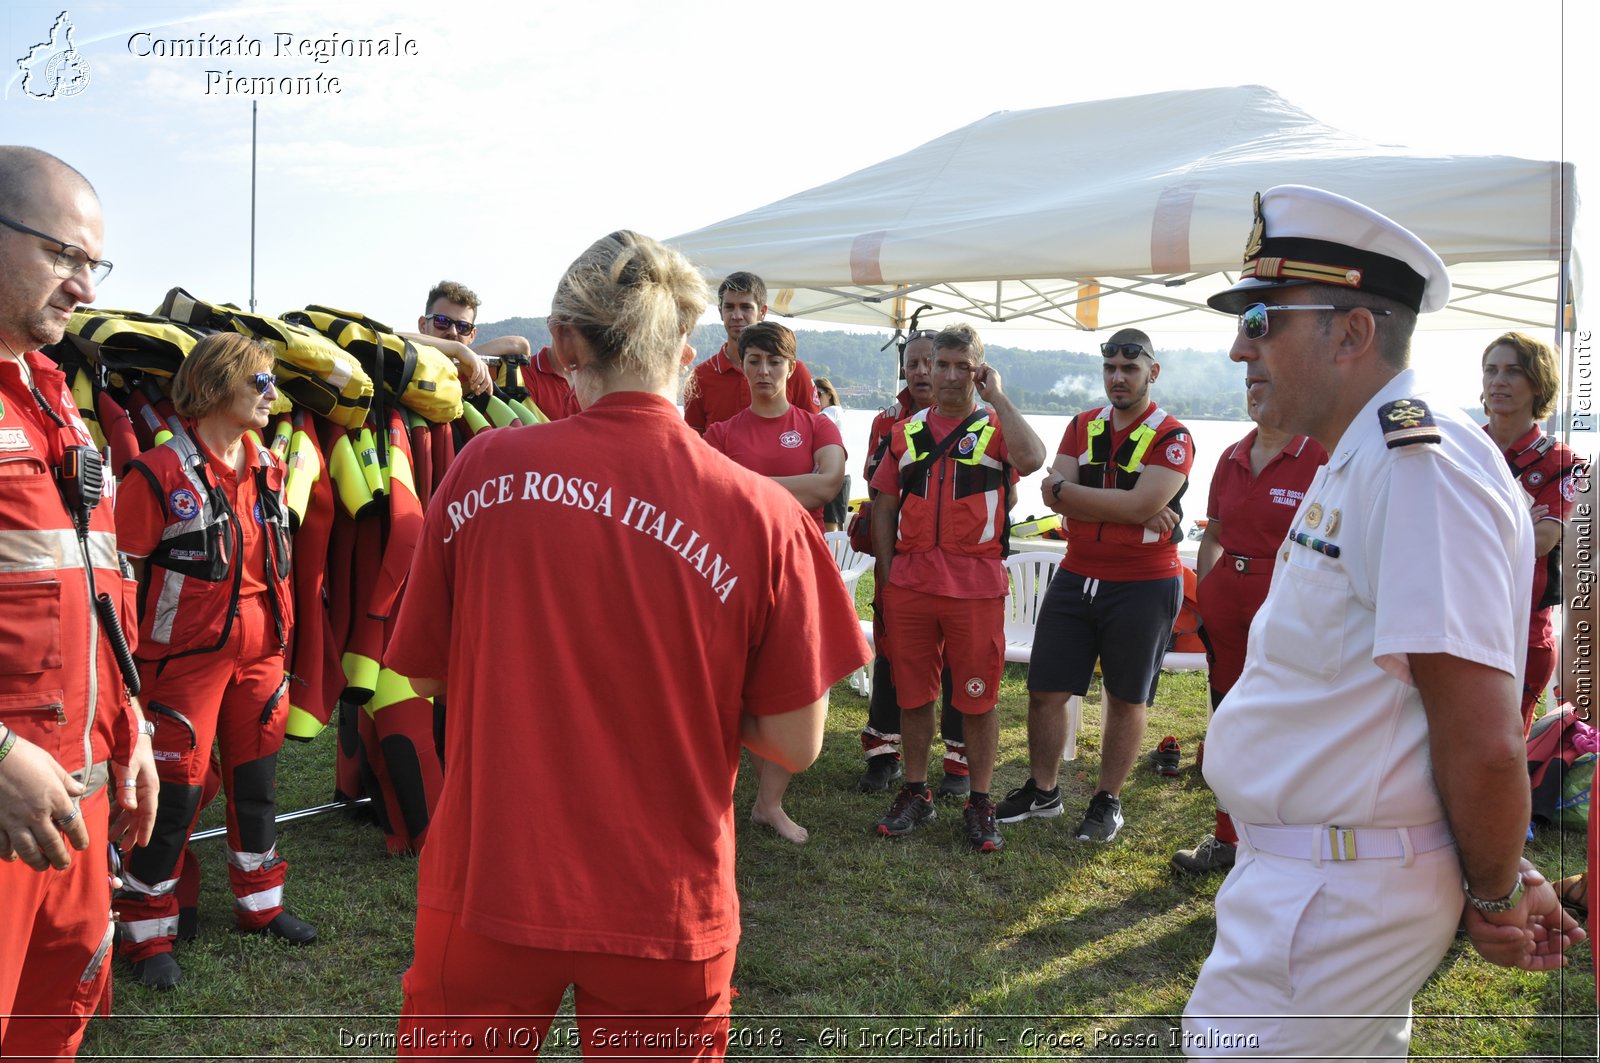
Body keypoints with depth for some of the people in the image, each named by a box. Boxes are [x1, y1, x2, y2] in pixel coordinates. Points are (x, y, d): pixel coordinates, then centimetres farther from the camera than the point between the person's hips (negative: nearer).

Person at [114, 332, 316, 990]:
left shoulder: (267, 468, 7)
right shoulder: (162, 473, -14)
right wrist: (131, 660, -11)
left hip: (258, 652, 6)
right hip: (187, 656, -6)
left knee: (256, 779, 16)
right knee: (175, 792, -1)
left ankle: (260, 903, 33)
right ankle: (147, 934, 16)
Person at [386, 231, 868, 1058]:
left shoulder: (484, 469, -10)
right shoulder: (763, 514, -14)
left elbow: (424, 672, 2)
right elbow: (795, 744, -8)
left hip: (489, 877, 1)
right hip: (663, 904, -1)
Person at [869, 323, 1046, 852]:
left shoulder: (996, 427, 3)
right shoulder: (906, 431, 13)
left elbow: (1031, 458, -21)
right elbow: (884, 505, 13)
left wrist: (996, 395, -12)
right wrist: (886, 574, 5)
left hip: (975, 583, -3)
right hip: (909, 580, 3)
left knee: (978, 695, 4)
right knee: (913, 691, 10)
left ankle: (980, 803, 16)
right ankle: (915, 793, 24)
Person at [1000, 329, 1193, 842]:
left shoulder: (1172, 437, -8)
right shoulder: (1083, 426, 8)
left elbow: (1141, 505, -22)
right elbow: (1052, 495, -6)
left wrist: (1067, 489, -14)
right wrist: (1126, 509, -17)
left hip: (1143, 585, -5)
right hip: (1076, 578, 5)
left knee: (1126, 700, 9)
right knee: (1045, 691, 8)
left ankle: (1108, 802, 23)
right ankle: (1042, 791, 25)